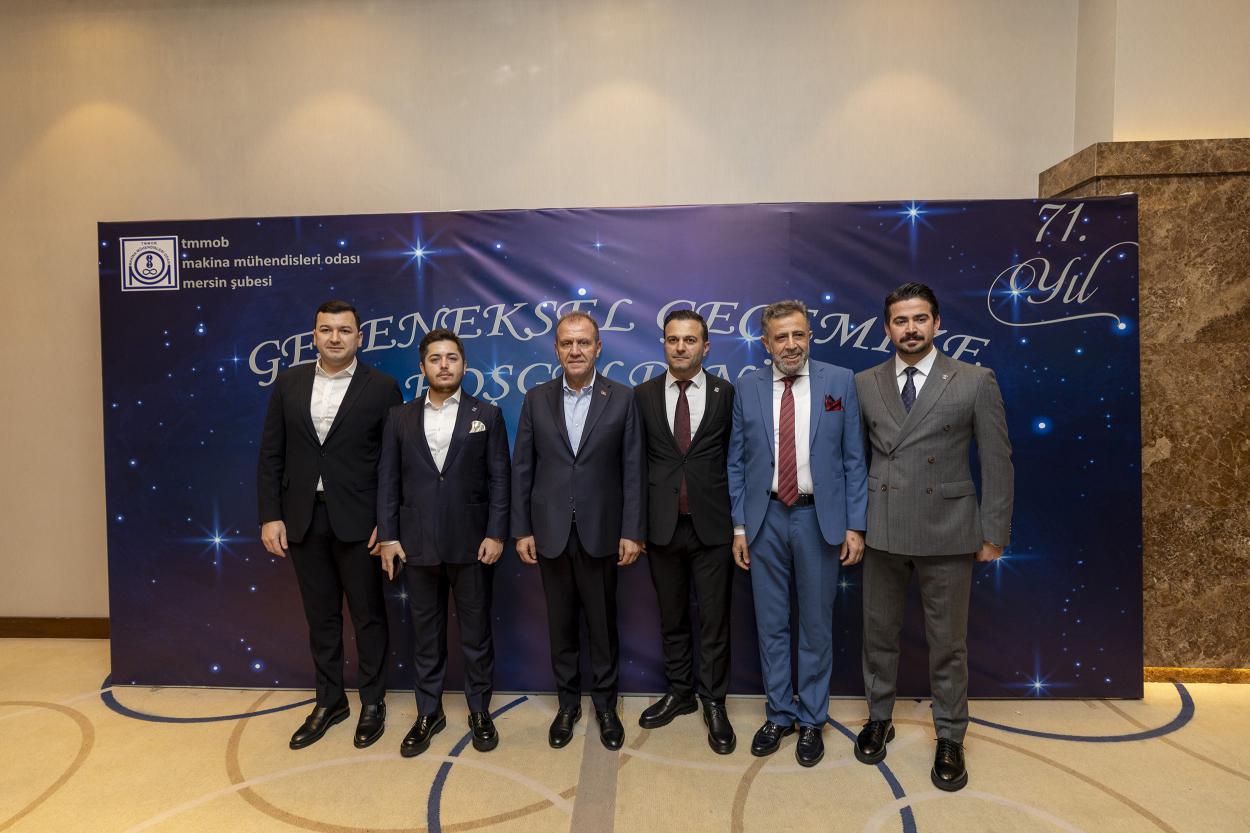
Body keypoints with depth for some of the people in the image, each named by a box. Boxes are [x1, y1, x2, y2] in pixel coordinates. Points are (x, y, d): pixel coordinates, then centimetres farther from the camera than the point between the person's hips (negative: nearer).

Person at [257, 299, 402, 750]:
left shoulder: (381, 387, -5)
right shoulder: (288, 383, 5)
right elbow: (271, 455, 6)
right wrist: (270, 516, 0)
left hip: (358, 521, -3)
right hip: (304, 518, 3)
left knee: (368, 615, 9)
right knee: (320, 615, 16)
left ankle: (372, 702, 27)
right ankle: (329, 700, 33)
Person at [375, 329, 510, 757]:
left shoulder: (487, 415, 1)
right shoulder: (400, 417, 6)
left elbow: (500, 478, -1)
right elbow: (388, 480, 5)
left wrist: (496, 534, -8)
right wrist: (388, 536, -1)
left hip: (472, 543, -1)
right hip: (417, 543, 2)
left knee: (476, 630, 10)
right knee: (425, 632, 13)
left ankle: (479, 711, 27)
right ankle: (428, 713, 29)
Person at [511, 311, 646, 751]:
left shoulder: (622, 398, -2)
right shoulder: (536, 399, 2)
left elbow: (633, 469, -3)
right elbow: (522, 468, 3)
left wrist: (632, 531, -6)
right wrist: (521, 530, 0)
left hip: (601, 532, -1)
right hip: (550, 532, 2)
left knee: (603, 624, 11)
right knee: (561, 624, 14)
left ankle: (605, 704, 30)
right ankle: (568, 703, 32)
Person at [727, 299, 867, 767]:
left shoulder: (840, 381, -2)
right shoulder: (747, 388, 1)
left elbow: (853, 458, -1)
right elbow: (737, 462, 4)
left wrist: (854, 525, -5)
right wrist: (739, 525, 1)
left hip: (819, 518, -1)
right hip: (766, 518, 2)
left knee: (816, 625, 11)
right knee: (770, 624, 12)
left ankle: (811, 720, 29)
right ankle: (779, 714, 31)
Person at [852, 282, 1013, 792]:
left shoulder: (975, 382, -3)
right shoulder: (865, 384, 4)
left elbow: (996, 462, -2)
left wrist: (994, 533, -3)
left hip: (947, 534, -2)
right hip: (882, 531, 2)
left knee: (947, 641, 10)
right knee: (879, 632, 15)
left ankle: (950, 739, 30)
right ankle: (878, 719, 35)